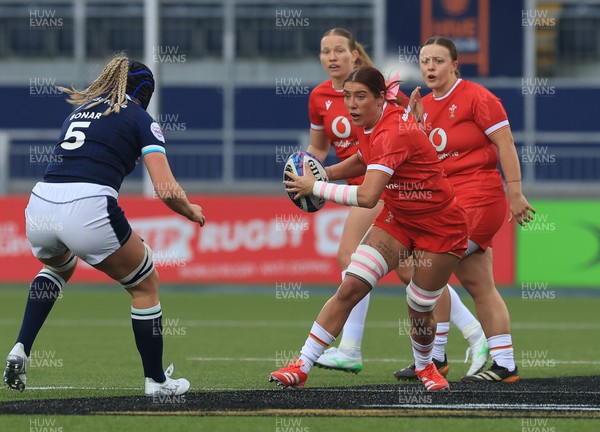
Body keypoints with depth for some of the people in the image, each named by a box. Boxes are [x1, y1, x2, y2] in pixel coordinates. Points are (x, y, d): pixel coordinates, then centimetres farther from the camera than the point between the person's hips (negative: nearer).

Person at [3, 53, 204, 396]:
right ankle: (156, 380, 23)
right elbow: (167, 190, 0)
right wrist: (191, 211, 19)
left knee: (59, 266, 40)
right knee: (146, 285, 19)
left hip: (40, 203, 6)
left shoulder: (79, 109, 26)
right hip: (89, 208, -6)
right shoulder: (140, 119, 9)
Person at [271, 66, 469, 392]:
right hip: (396, 218, 7)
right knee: (350, 288, -9)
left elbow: (367, 196, -40)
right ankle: (302, 367, -10)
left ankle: (424, 366, 36)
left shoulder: (394, 133, -31)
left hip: (439, 227, -7)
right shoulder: (371, 123, -5)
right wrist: (326, 173, 3)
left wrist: (315, 188, -30)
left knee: (419, 310, 2)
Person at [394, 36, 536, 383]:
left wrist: (515, 194, -15)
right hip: (450, 203, 8)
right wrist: (417, 121, 0)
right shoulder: (426, 104, 14)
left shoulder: (476, 97, -8)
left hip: (478, 199, -8)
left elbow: (505, 143, -11)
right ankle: (505, 365, 10)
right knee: (479, 286, 7)